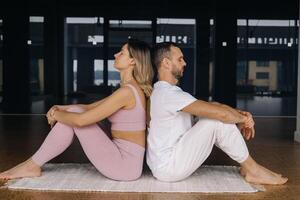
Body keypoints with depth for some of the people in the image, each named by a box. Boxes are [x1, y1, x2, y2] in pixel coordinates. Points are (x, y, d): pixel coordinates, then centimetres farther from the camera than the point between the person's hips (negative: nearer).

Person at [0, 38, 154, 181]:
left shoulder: (127, 91, -20)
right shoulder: (130, 88, 12)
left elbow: (81, 120, -20)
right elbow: (91, 107, 18)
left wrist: (56, 114, -2)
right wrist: (61, 109, 5)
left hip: (125, 165, -9)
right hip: (124, 159, 9)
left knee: (76, 118, -10)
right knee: (72, 113, 4)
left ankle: (33, 166, 3)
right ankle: (33, 164, 9)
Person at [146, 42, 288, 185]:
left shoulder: (162, 91, 12)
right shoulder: (169, 93, -21)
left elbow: (212, 106, 11)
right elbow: (221, 113, -24)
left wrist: (239, 114, -2)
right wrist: (243, 119, -4)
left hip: (164, 164, 10)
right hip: (169, 167, -10)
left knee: (213, 115, 9)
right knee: (219, 121, -16)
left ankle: (248, 167, 9)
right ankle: (253, 170, 0)